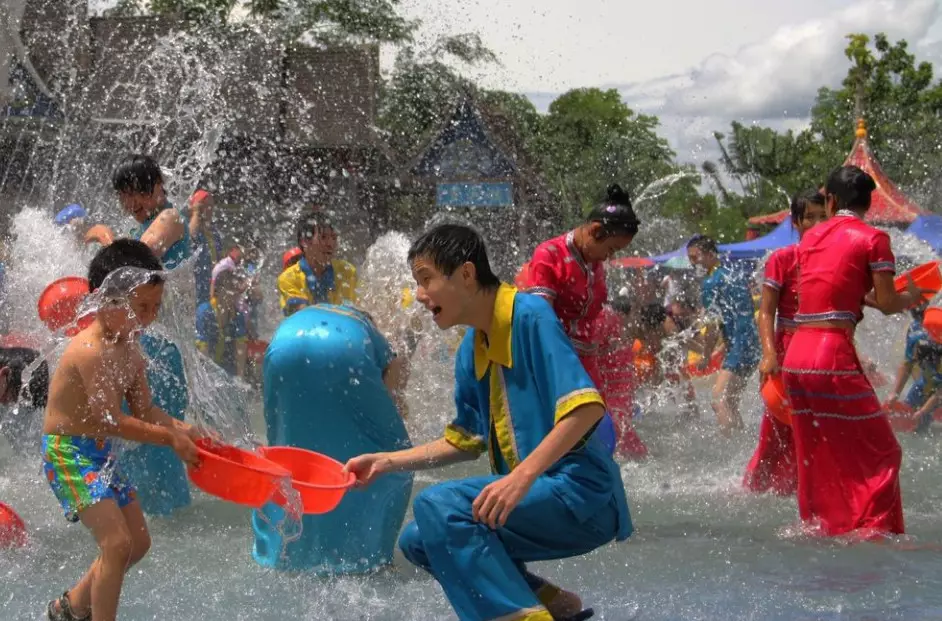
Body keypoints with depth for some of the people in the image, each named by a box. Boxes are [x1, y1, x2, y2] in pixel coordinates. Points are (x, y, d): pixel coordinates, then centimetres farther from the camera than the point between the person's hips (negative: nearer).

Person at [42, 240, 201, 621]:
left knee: (138, 542, 16)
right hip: (69, 454, -10)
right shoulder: (91, 351, -24)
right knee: (117, 544, -18)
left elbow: (145, 411, 9)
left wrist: (185, 430, -8)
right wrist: (171, 438, -20)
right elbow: (113, 422, -26)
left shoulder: (129, 351, 5)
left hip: (102, 454, 10)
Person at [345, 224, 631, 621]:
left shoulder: (530, 316, -13)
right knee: (417, 541, 9)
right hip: (540, 497, 9)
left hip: (582, 497, -9)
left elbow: (587, 406, -24)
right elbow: (466, 442, 21)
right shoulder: (471, 353, 11)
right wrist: (386, 462, 14)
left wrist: (523, 475, -32)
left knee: (438, 507, -23)